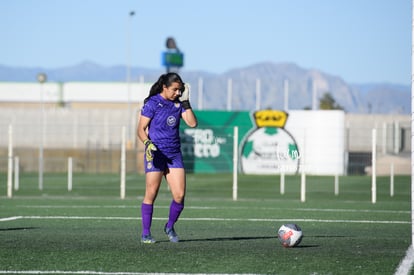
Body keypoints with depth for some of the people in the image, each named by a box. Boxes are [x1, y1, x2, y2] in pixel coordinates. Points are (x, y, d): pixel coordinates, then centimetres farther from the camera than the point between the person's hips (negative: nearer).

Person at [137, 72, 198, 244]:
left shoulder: (178, 103, 9)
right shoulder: (152, 103, -5)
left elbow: (192, 123, 0)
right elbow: (141, 129, -5)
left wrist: (185, 102, -4)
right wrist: (147, 143, -23)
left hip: (174, 154, 5)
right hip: (156, 153, -5)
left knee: (180, 195, -3)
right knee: (151, 194, -4)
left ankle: (170, 227, 19)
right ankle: (145, 234, 5)